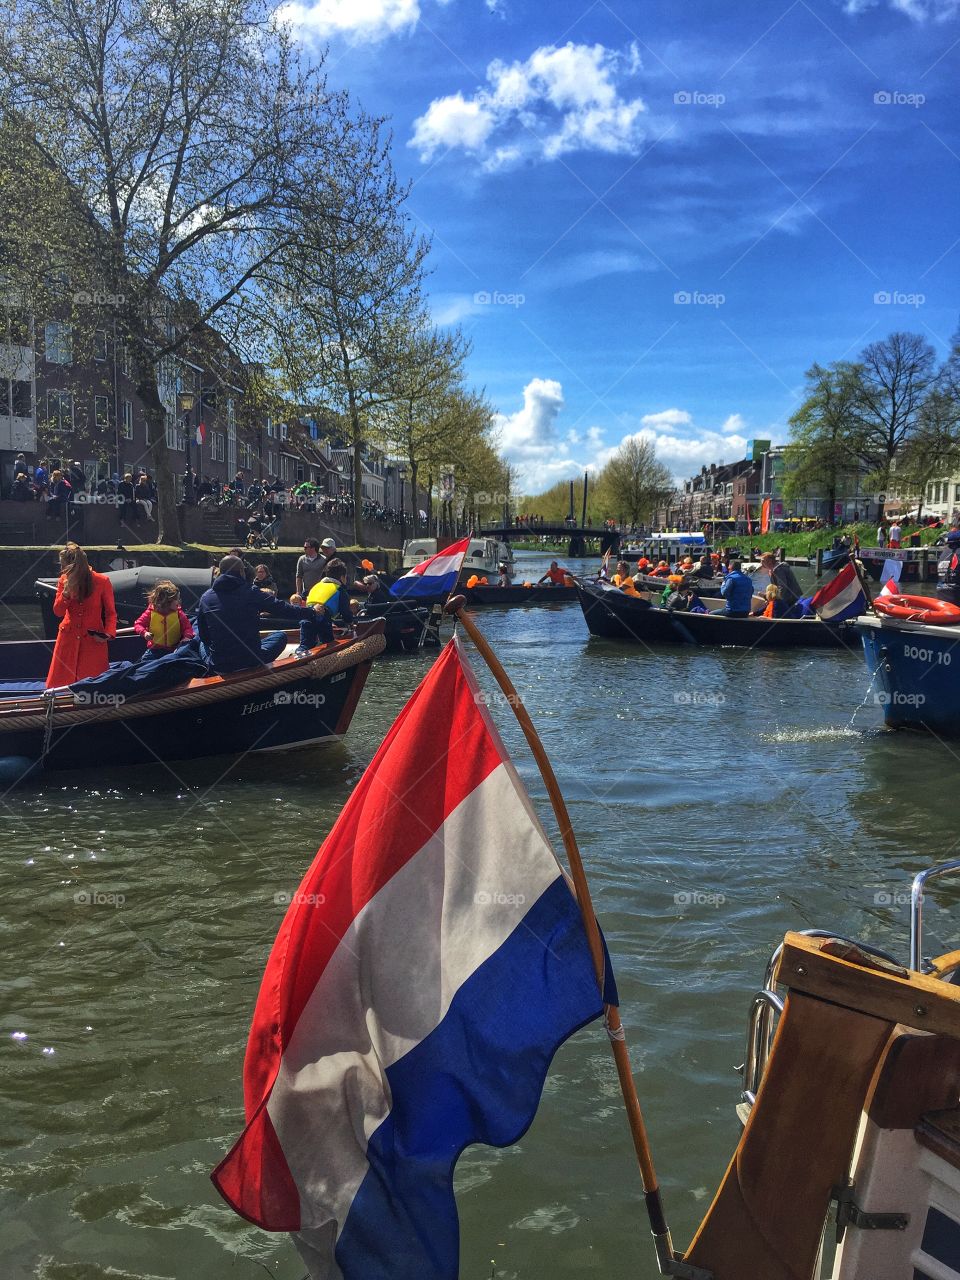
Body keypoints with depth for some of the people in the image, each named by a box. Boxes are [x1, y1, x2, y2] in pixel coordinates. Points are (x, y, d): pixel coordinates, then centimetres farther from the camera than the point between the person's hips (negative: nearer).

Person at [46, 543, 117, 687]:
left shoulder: (102, 581, -10)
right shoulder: (65, 579, 1)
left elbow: (111, 613, -2)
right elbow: (58, 612, 2)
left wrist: (108, 633, -17)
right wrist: (66, 593, -14)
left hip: (93, 641, -3)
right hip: (68, 638, 3)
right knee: (60, 683, 6)